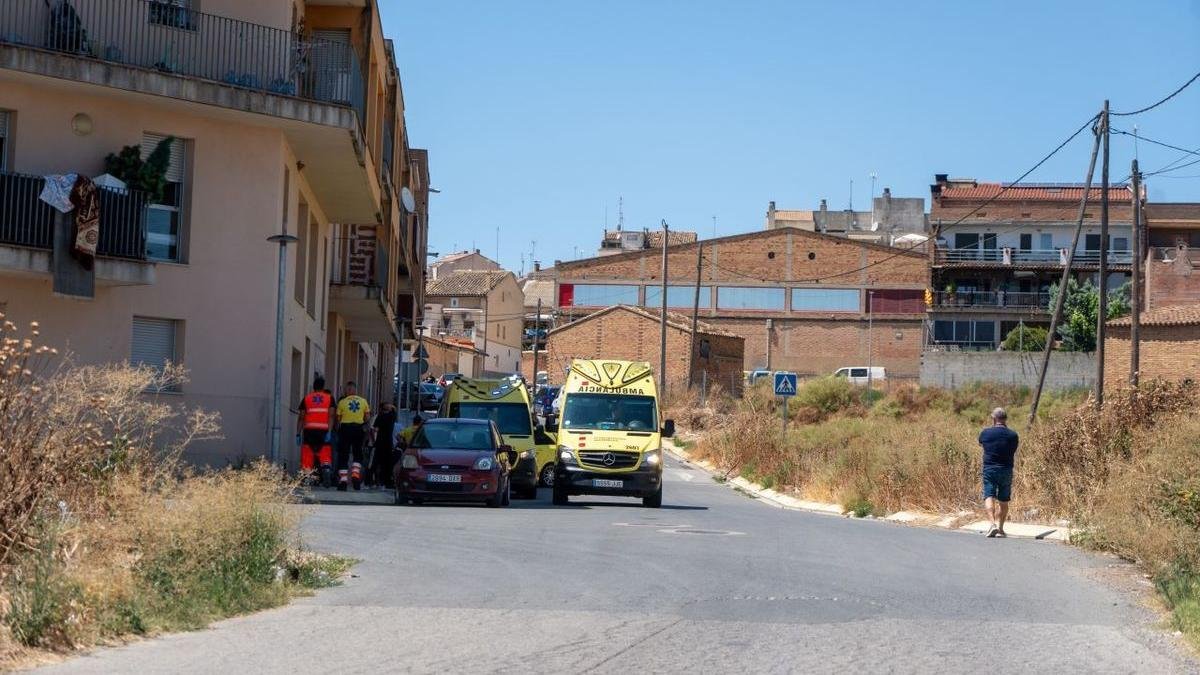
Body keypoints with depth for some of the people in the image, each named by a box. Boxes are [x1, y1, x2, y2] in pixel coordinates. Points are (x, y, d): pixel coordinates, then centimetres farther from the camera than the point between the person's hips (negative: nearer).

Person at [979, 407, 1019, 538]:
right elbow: (1015, 452, 11)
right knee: (1003, 501, 11)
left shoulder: (985, 433, -3)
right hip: (1006, 470, 1)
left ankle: (993, 524, -24)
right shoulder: (1013, 435, -2)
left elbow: (980, 444, 18)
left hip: (989, 469, -1)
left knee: (989, 497, -5)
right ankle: (1000, 528, 11)